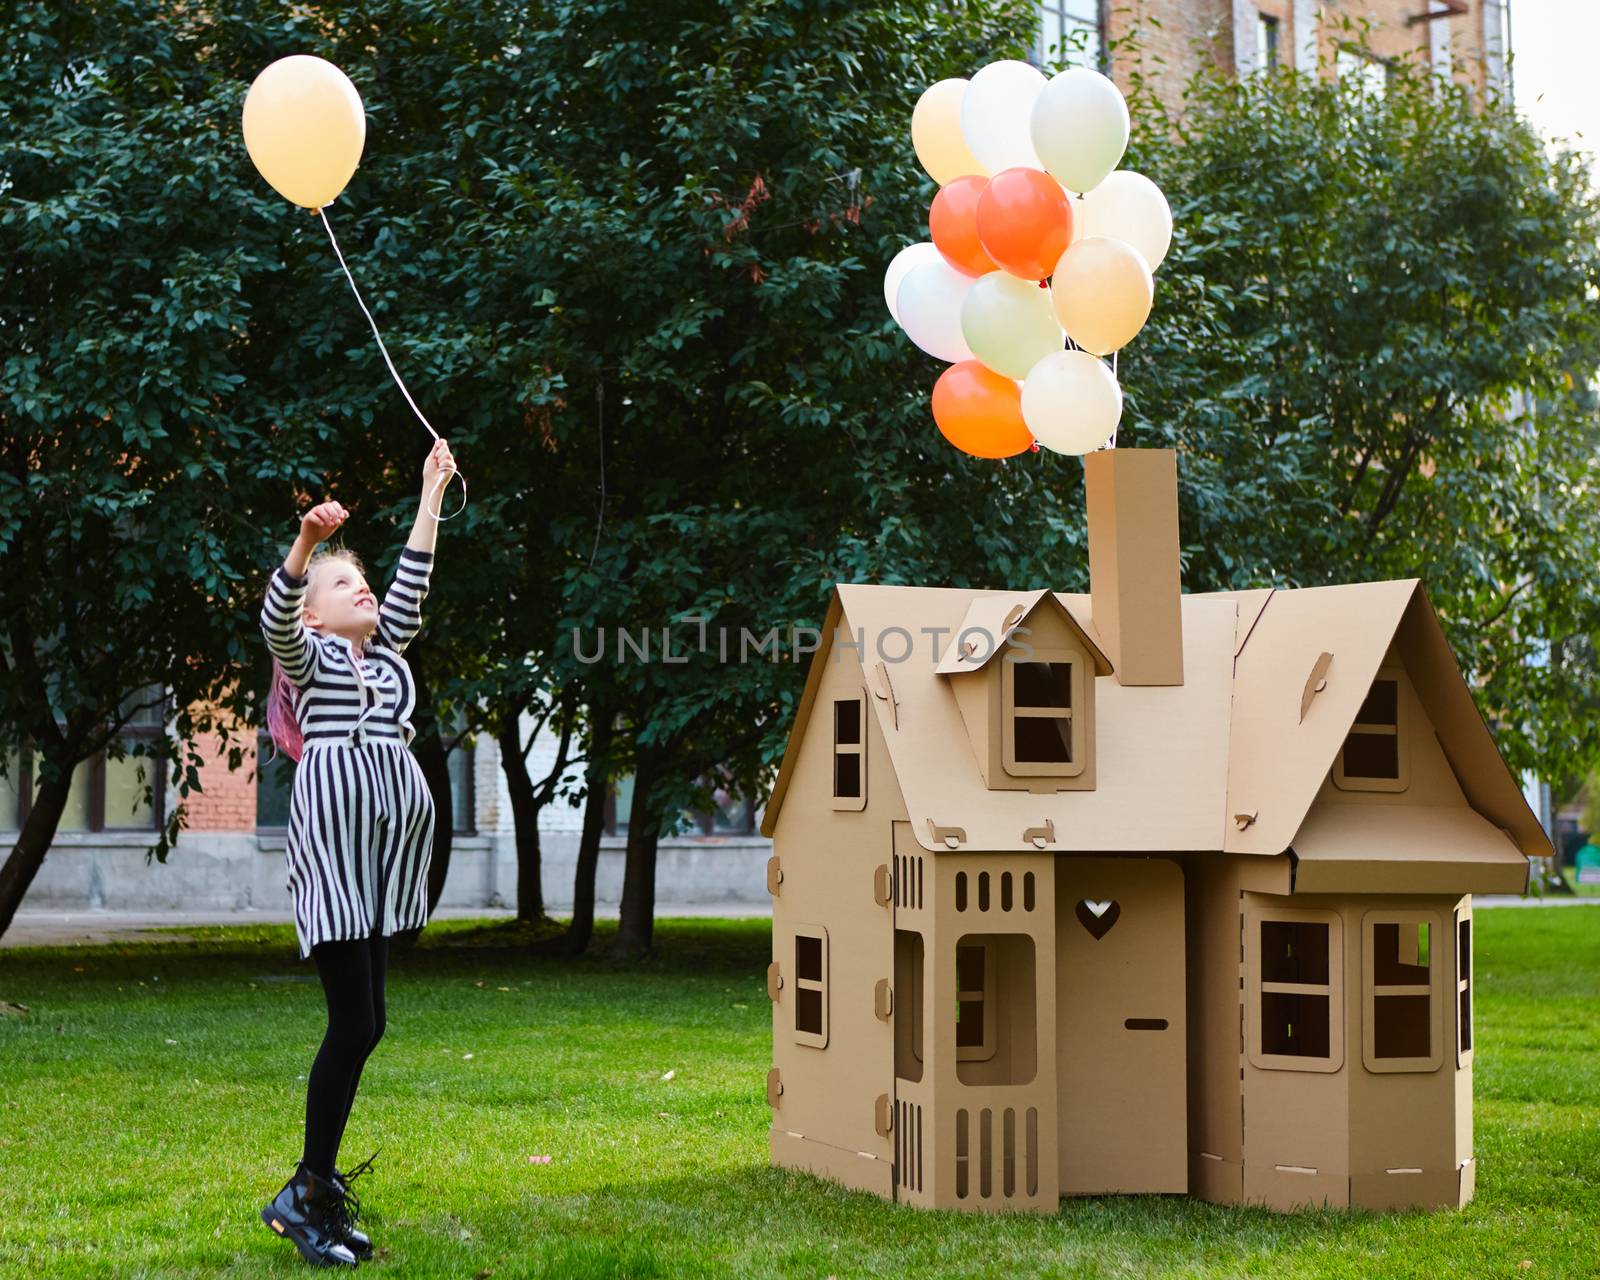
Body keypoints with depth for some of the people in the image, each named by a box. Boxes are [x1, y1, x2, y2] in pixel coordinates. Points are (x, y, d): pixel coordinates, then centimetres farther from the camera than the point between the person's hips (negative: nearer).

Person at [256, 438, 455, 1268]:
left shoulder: (385, 652, 24)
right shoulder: (307, 655, 6)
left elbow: (412, 581, 23)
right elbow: (275, 614, -14)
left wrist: (432, 492, 24)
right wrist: (306, 542, -30)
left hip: (388, 844, 7)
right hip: (332, 834, -7)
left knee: (361, 1026, 4)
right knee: (355, 1024, -12)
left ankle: (314, 1189, 11)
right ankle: (308, 1197, -5)